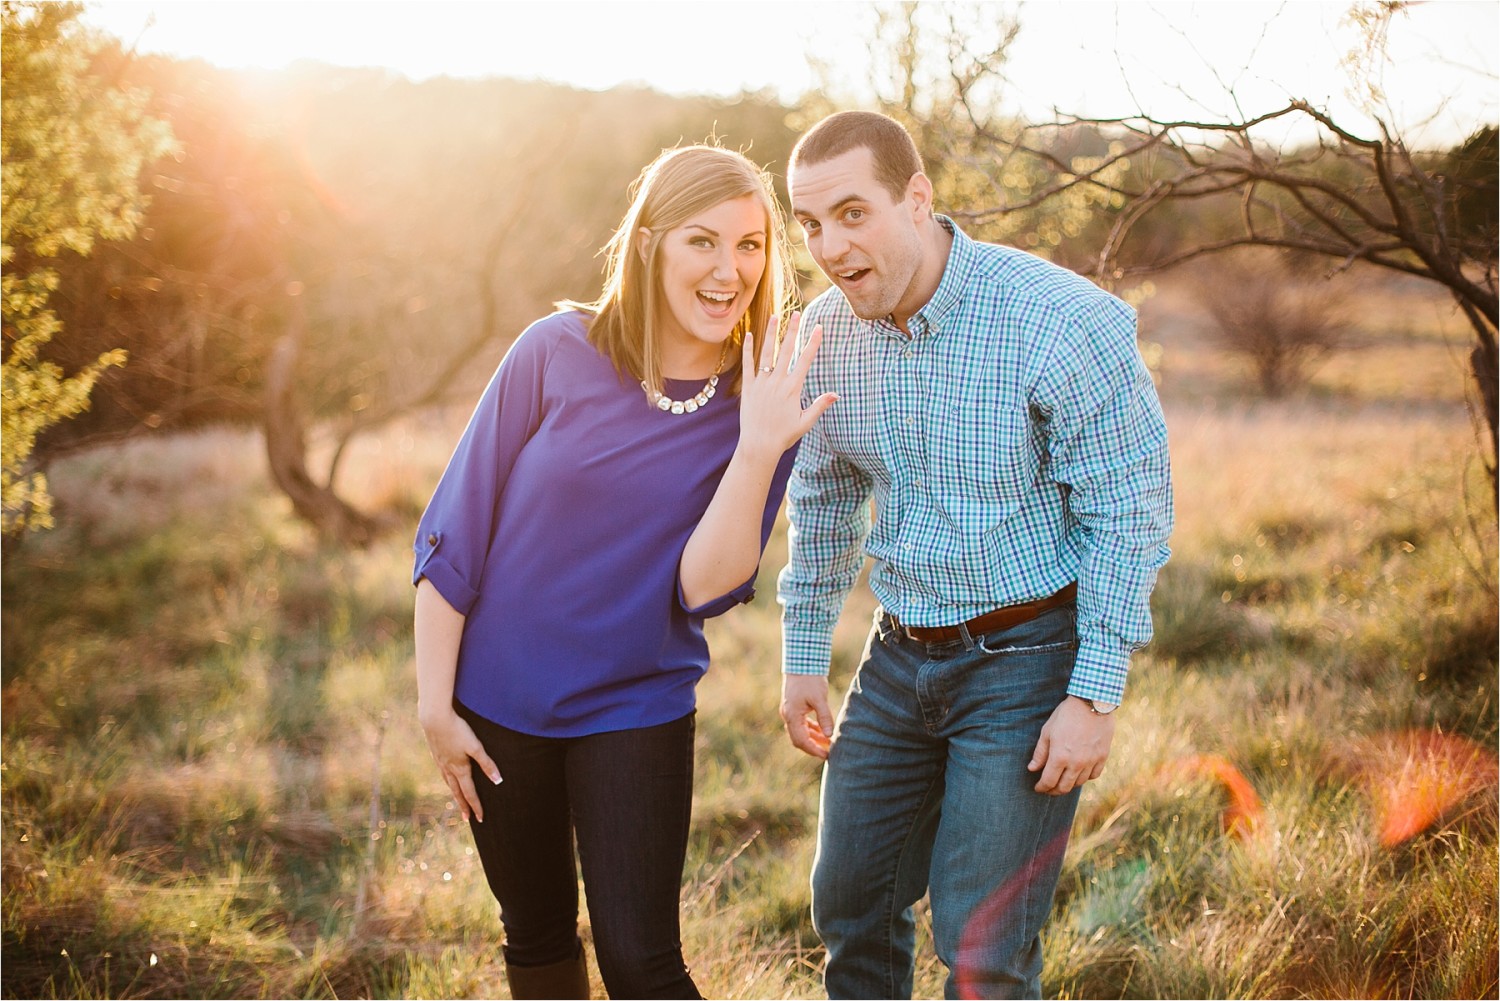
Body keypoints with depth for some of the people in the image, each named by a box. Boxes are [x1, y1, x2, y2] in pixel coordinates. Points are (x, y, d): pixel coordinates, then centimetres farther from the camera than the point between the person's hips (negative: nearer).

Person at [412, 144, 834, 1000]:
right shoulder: (558, 354, -14)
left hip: (636, 710, 0)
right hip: (498, 702, 1)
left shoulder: (765, 405, -10)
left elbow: (704, 590, -18)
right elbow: (454, 534, -7)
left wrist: (758, 452, -28)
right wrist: (435, 703, -6)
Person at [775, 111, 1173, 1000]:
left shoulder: (1062, 321, -20)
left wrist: (1096, 696, -17)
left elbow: (1129, 516, -16)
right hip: (901, 659, 6)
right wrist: (803, 658, 15)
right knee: (849, 905, 14)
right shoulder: (826, 333, -2)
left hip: (1028, 658, -6)